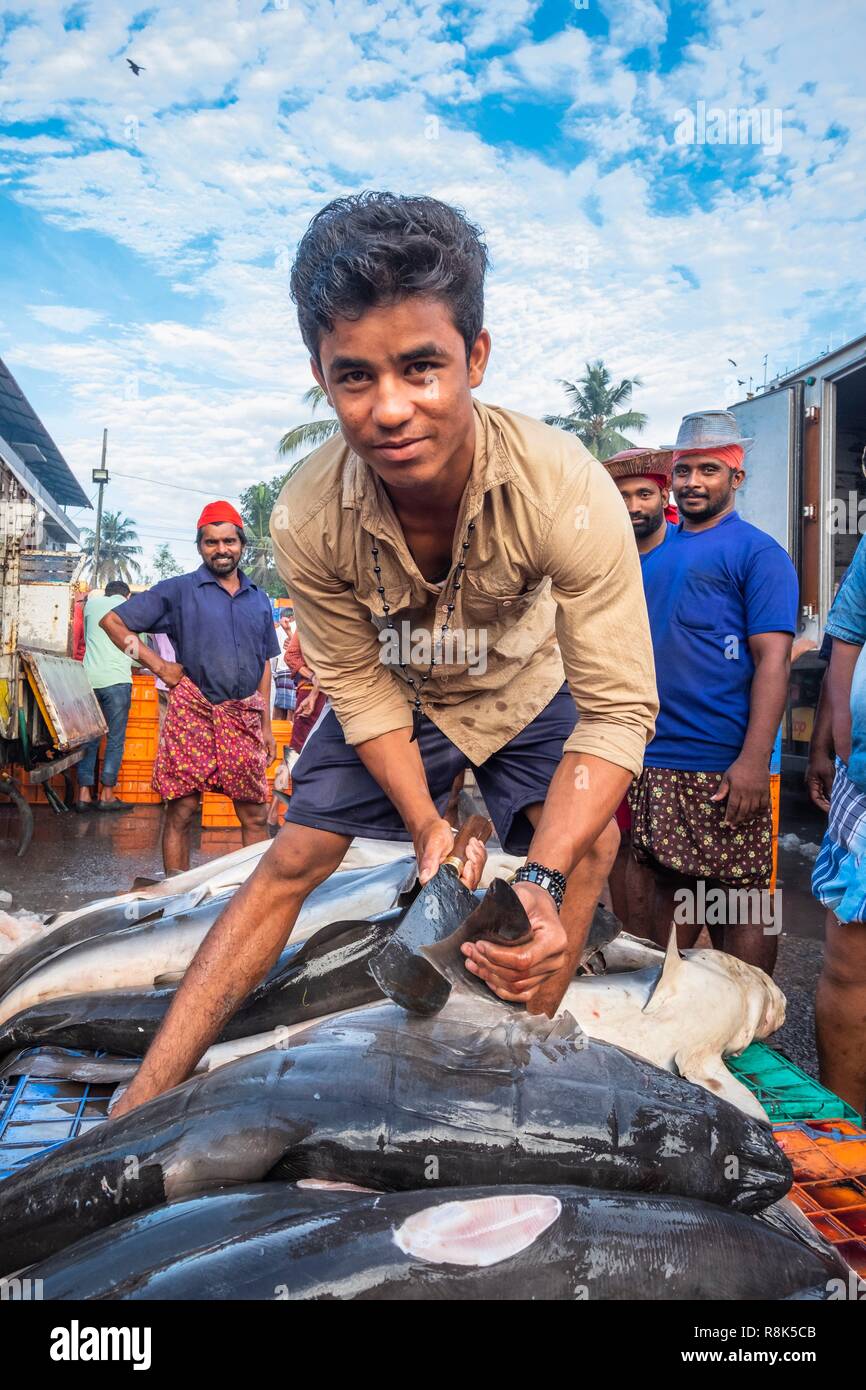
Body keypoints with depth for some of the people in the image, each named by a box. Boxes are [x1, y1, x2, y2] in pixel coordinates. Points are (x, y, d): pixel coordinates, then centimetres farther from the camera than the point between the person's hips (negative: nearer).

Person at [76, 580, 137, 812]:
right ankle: (107, 795, 0)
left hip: (90, 678, 4)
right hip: (117, 679, -3)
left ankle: (84, 795, 4)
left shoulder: (91, 604, 15)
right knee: (115, 739, 1)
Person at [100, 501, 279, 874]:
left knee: (255, 816, 5)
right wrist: (159, 666, -4)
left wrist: (266, 725, 13)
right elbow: (113, 621, 2)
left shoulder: (258, 600, 14)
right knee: (181, 811, 0)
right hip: (192, 714, -3)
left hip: (244, 717, 4)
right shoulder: (178, 590, 1)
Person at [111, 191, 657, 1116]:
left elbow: (618, 709, -33)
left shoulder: (567, 492, -36)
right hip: (396, 702, 0)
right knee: (291, 862, -4)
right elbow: (359, 687, -16)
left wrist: (543, 881, -43)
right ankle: (137, 1115, 4)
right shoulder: (306, 519, -30)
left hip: (525, 692, 1)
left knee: (587, 839, -21)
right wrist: (427, 822, -22)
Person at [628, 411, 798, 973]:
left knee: (741, 898, 2)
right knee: (672, 883, 13)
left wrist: (754, 761, -20)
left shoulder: (757, 552, -3)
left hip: (725, 768, -6)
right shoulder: (653, 556, 16)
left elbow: (773, 659, -11)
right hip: (654, 760, 6)